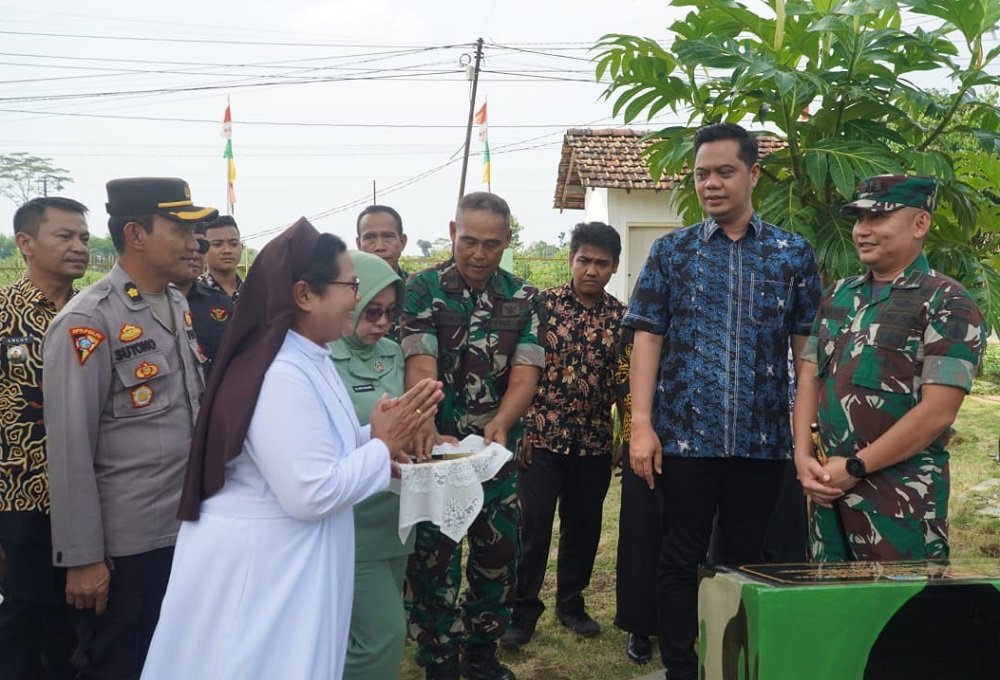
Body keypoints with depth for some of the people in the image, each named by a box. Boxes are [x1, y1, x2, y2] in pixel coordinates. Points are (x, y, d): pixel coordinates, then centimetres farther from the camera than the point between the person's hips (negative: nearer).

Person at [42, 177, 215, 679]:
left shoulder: (179, 306, 7)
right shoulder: (88, 321, -15)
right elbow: (69, 448, -16)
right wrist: (81, 557, -15)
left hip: (192, 526, 7)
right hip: (130, 541, -7)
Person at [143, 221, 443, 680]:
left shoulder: (309, 360, 7)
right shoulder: (281, 376, -25)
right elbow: (312, 493, -27)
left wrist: (373, 439, -1)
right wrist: (382, 445, -17)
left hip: (288, 562, 10)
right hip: (255, 567, -10)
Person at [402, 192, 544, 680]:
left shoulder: (524, 298, 1)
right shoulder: (423, 288, -7)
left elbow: (526, 372, -9)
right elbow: (421, 364, -19)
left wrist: (500, 424, -29)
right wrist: (425, 424, -38)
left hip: (499, 449, 3)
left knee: (499, 554, 12)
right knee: (433, 558, 3)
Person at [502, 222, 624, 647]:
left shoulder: (621, 316, 4)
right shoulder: (542, 303, -4)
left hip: (595, 441, 3)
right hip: (541, 435, -3)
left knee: (584, 525, 12)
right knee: (532, 525, 1)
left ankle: (571, 602, 29)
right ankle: (523, 609, 15)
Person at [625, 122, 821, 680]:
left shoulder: (794, 254, 5)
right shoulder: (672, 251, 5)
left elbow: (807, 347, 5)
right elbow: (648, 339, 1)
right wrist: (642, 425, -7)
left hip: (764, 440, 1)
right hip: (685, 435, 0)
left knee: (743, 562, 11)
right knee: (681, 562, 6)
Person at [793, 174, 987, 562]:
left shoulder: (947, 304, -9)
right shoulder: (838, 296, 13)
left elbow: (937, 411, -16)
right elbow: (810, 379, 11)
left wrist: (855, 468, -14)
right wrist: (803, 457, -4)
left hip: (902, 497, -6)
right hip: (830, 487, 6)